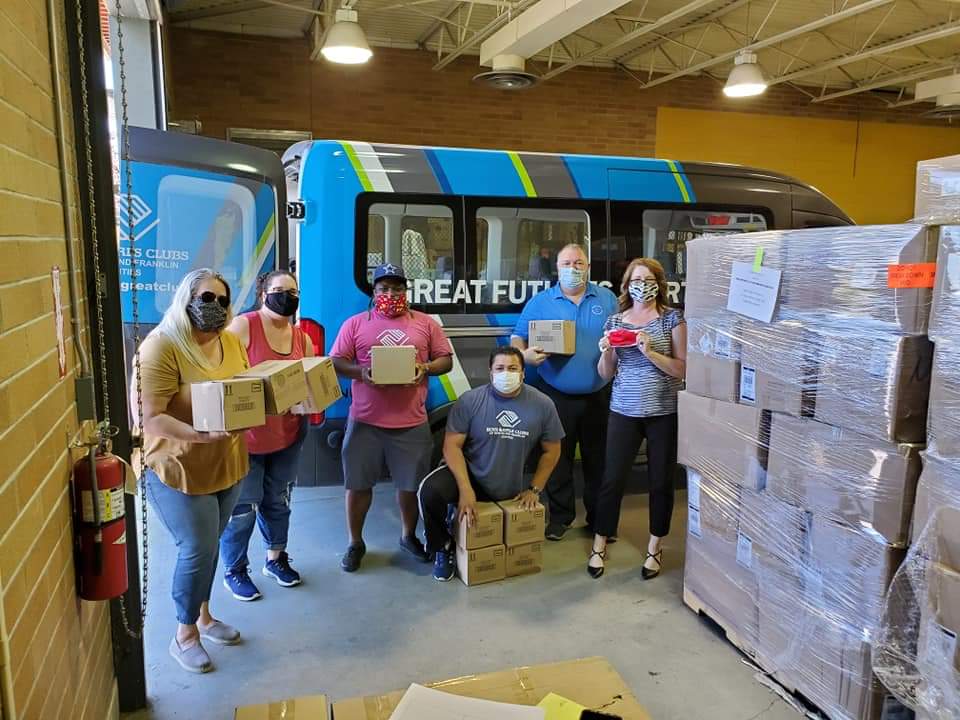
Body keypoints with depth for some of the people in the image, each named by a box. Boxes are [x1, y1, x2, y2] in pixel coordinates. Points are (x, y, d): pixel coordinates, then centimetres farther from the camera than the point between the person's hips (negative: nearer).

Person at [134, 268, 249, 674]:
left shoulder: (232, 342, 3)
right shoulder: (161, 346, -19)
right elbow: (150, 417, -24)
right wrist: (200, 435, -35)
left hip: (226, 465, 6)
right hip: (177, 470, -6)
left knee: (208, 545, 19)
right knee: (197, 549, 0)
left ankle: (203, 615, 39)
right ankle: (184, 635, 22)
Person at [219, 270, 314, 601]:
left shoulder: (302, 338, 5)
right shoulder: (242, 326, -14)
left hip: (287, 435, 6)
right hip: (245, 434, -6)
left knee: (278, 500, 19)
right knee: (242, 506, 4)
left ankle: (275, 558, 39)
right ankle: (234, 571, 24)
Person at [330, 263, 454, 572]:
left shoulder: (426, 323, 7)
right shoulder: (355, 324, 5)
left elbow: (446, 359, 7)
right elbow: (336, 362, 3)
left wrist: (427, 368, -13)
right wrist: (360, 371, -17)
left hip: (411, 422, 1)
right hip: (365, 420, 0)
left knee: (411, 484, 11)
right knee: (358, 483, 8)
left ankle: (409, 536, 35)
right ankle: (355, 542, 27)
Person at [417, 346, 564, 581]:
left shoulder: (542, 404, -9)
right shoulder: (470, 400, -15)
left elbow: (551, 451, 1)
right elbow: (452, 445, -16)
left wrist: (534, 489, -3)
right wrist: (465, 489, -25)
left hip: (510, 492, 3)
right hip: (468, 474, -3)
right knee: (429, 490, -31)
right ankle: (444, 547, -3)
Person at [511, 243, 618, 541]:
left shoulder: (607, 299, 6)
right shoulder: (540, 302, 3)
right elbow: (518, 337, 1)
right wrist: (524, 354, -20)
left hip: (598, 396, 1)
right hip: (557, 395, -1)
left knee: (598, 459, 11)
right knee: (558, 458, 9)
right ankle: (560, 516, 24)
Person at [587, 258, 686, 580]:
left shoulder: (672, 319, -1)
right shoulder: (615, 321, 7)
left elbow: (682, 369, -8)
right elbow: (605, 374, 10)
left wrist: (649, 351, -20)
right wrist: (606, 351, -10)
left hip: (663, 412, -2)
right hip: (624, 411, 2)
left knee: (661, 482, 8)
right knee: (612, 479, 2)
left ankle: (654, 548, 25)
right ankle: (599, 546, 18)